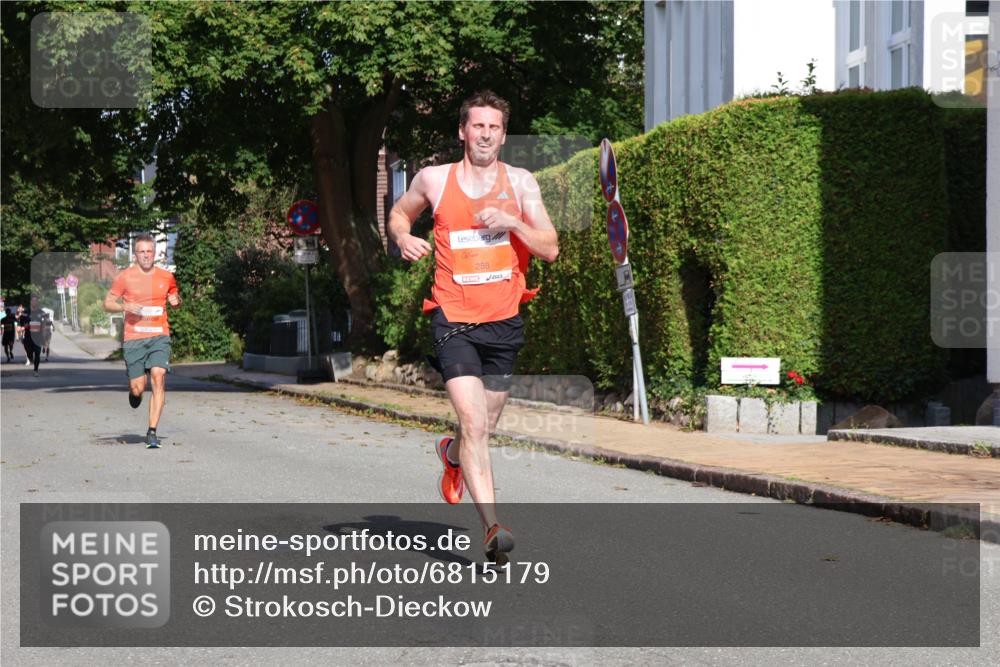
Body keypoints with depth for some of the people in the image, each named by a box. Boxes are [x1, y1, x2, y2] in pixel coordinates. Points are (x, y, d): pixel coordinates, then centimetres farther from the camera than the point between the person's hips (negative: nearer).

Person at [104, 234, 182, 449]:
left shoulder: (166, 277, 9)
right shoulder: (125, 277, 2)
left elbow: (176, 302, 25)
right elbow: (107, 303, 7)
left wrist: (176, 300, 0)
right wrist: (125, 306, -13)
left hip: (159, 336, 1)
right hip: (133, 339, -1)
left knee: (158, 377, -18)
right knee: (138, 388, -3)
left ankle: (152, 432, -14)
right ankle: (134, 391, 38)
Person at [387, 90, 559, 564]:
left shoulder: (520, 182, 4)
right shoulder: (434, 180, 2)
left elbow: (550, 249, 1)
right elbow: (399, 212, 21)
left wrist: (510, 222, -15)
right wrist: (403, 237, 0)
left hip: (504, 321, 3)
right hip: (454, 317, -3)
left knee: (485, 426, 16)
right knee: (473, 422, -19)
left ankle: (451, 454, 52)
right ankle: (492, 527, -22)